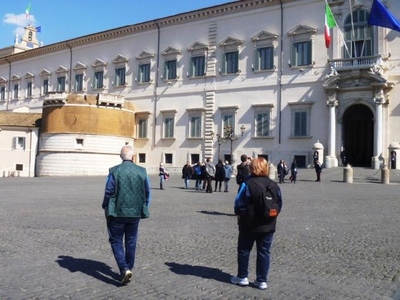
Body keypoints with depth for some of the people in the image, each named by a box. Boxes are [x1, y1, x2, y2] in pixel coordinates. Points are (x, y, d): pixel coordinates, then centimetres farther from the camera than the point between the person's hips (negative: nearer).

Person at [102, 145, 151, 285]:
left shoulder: (114, 171, -10)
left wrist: (106, 207, 8)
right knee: (131, 242, 15)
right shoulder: (142, 171, -1)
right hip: (135, 213, 3)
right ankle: (128, 269, 22)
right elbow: (147, 192, 4)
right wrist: (144, 208, 17)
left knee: (116, 241, 8)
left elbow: (109, 192, -8)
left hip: (117, 212, -3)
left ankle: (124, 269, -6)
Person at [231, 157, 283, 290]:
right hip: (268, 226, 4)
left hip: (249, 225, -4)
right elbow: (279, 205, 6)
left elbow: (239, 204, -14)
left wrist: (240, 216, 5)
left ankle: (242, 277, 23)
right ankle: (262, 280, 16)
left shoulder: (247, 184, -15)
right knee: (264, 252, 11)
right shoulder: (274, 185, 1)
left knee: (244, 250, 13)